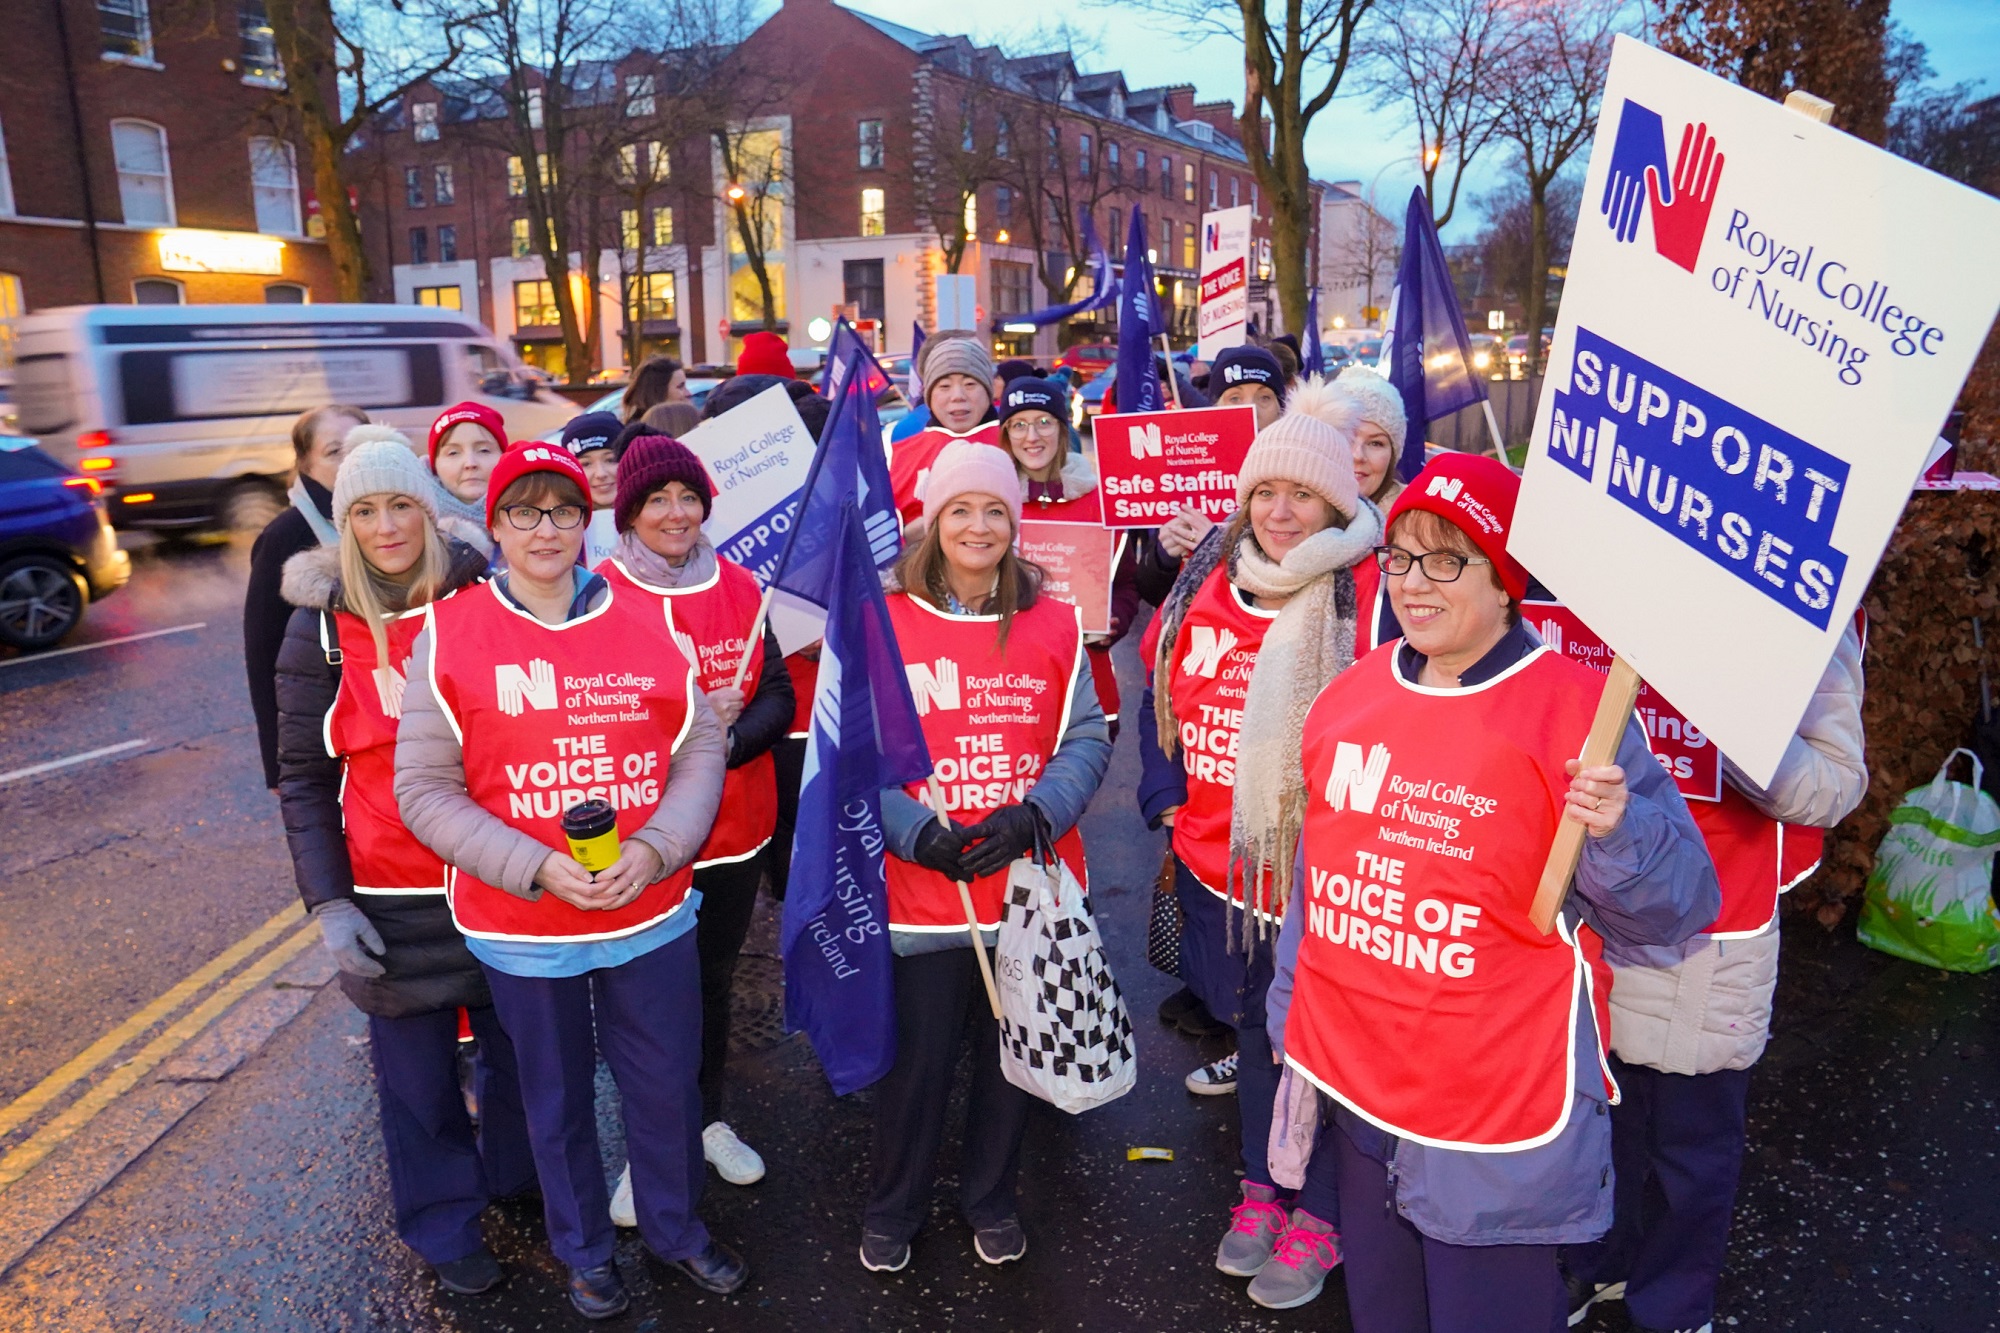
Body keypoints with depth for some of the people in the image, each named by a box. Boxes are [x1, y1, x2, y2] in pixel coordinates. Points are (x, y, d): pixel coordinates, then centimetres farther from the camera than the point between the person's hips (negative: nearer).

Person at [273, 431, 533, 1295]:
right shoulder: (322, 628, -4)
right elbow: (303, 779, 1)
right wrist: (328, 904, -7)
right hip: (391, 897, -1)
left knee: (514, 1045, 16)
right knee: (416, 1069, 11)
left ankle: (517, 1177, 42)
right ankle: (443, 1223, 33)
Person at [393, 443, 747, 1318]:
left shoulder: (648, 625, -1)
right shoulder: (448, 636, -7)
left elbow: (701, 754, 0)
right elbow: (426, 792, -7)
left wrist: (655, 849, -16)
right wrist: (536, 866, -19)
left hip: (654, 914, 2)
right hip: (520, 929, -1)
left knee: (668, 1085, 15)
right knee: (558, 1099, 18)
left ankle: (676, 1231, 42)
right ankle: (585, 1252, 43)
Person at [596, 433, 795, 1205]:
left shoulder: (740, 588, 2)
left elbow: (778, 699, 0)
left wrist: (727, 738, -19)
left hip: (736, 829, 4)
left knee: (715, 980, 19)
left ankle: (708, 1120, 40)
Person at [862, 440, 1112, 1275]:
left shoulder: (1056, 626, 1)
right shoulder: (882, 626, -5)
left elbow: (1086, 741, -1)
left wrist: (1033, 815, -18)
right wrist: (917, 832, -19)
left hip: (1031, 886, 2)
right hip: (920, 893, -2)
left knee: (1010, 1057, 17)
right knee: (916, 1063, 11)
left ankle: (991, 1201, 42)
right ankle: (892, 1213, 37)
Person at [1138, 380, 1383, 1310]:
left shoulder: (1371, 595, -14)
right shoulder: (1208, 580, 3)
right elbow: (1164, 694, 14)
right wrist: (1167, 798, 6)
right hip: (1218, 855, 6)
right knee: (1252, 1026, 22)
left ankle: (1318, 1216, 33)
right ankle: (1260, 1188, 43)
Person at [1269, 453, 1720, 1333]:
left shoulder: (1578, 711, -14)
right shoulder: (1348, 698, 2)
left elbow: (1672, 914, -11)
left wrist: (1617, 832, -31)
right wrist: (1291, 1018, 16)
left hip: (1498, 1118, -5)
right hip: (1350, 1082, 5)